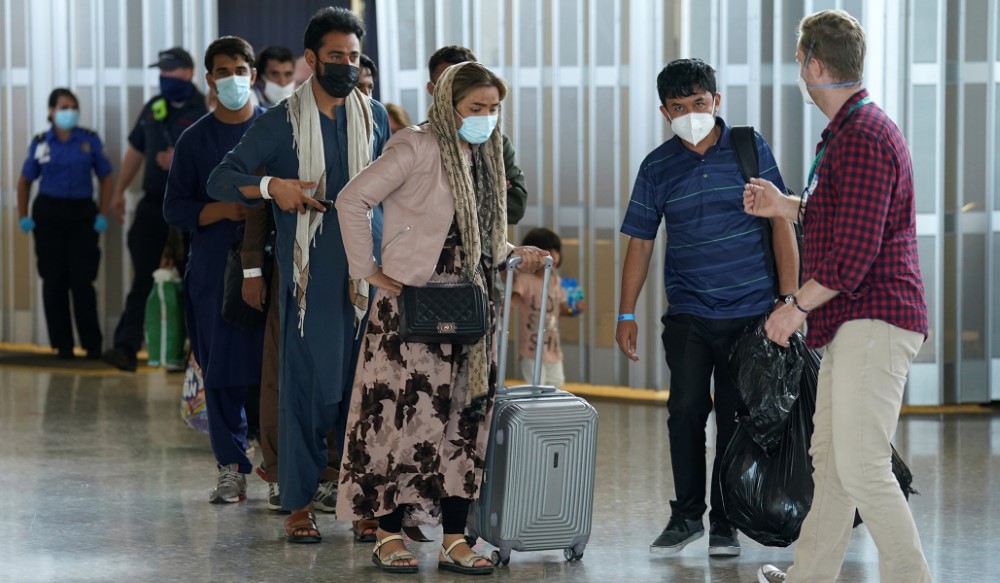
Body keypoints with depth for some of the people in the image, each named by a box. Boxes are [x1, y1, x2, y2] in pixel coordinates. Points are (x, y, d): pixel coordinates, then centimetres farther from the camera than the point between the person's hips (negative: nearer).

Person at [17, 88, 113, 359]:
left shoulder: (89, 140, 0)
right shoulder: (40, 143, 2)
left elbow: (105, 177, 4)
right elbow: (25, 181, 10)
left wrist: (102, 214, -3)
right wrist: (23, 216, 2)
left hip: (82, 214, -1)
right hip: (49, 214, 1)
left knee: (82, 281, -5)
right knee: (54, 281, 3)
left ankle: (92, 345, 3)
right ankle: (62, 345, 11)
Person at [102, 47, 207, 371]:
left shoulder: (203, 110, -6)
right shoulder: (153, 108, 12)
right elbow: (136, 151, 20)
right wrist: (119, 192, 20)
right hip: (153, 204, 5)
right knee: (142, 278, -2)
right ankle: (127, 347, -7)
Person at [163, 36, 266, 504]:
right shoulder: (195, 139, 9)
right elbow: (174, 209, 7)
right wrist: (221, 210, -10)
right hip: (214, 269, 1)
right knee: (221, 369, 0)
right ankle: (231, 468, 6)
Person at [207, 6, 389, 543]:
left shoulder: (376, 117, 12)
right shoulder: (281, 122, 2)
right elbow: (221, 180, 1)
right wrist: (270, 186, -18)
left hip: (367, 272, 3)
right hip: (309, 273, -3)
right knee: (305, 383, -3)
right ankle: (299, 504, 4)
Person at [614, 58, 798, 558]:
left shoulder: (750, 149, 1)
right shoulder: (657, 167, 5)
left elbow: (780, 222, 2)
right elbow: (640, 242, 10)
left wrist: (790, 296, -4)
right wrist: (626, 314, 7)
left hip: (748, 310, -1)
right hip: (687, 315, 1)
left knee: (735, 417, 3)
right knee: (686, 410, -5)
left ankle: (725, 522, 12)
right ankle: (686, 515, 8)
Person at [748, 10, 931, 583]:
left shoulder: (863, 135, -16)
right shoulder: (858, 127, 18)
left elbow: (854, 252, -22)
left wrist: (797, 305, -14)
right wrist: (782, 205, 34)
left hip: (874, 321, -11)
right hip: (853, 324, 11)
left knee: (861, 464, -14)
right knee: (829, 456, 16)